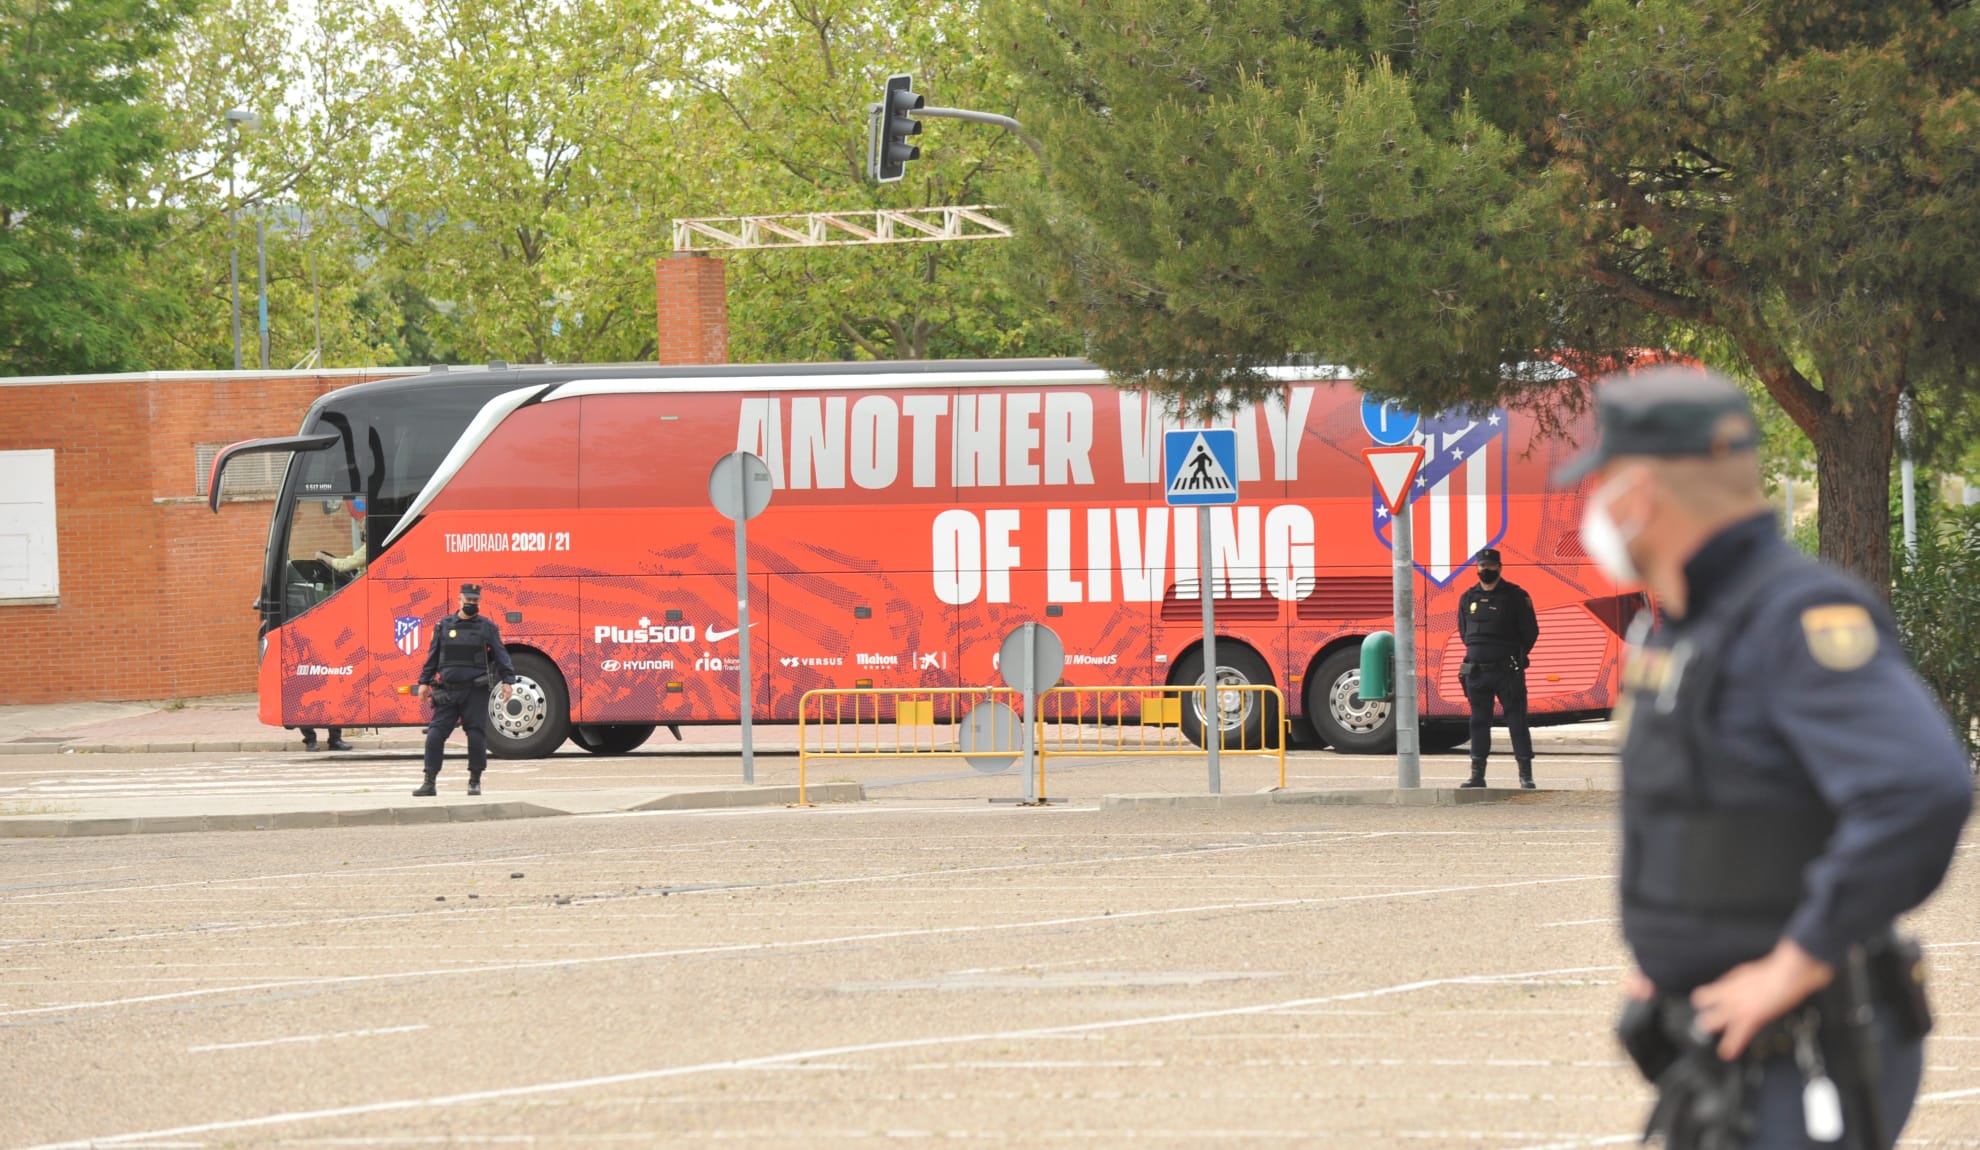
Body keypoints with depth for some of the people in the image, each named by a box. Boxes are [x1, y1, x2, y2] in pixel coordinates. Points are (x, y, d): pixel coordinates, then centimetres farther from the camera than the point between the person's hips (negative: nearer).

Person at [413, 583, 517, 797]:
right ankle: (429, 782, -1)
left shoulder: (487, 627, 4)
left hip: (476, 691, -2)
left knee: (476, 736, -2)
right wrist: (424, 682, 8)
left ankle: (474, 782, 10)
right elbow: (432, 656, 13)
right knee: (435, 735, -5)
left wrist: (507, 681, -9)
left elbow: (501, 655, 2)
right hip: (448, 691, 2)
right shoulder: (444, 626, 10)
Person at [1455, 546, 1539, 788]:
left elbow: (1530, 632, 2)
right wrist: (1477, 654, 14)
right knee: (1478, 722, 6)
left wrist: (1515, 657, 5)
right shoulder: (1468, 598, 11)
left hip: (1507, 670, -4)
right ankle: (1477, 774, 10)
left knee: (1517, 720, -3)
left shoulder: (1515, 596, -1)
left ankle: (1526, 774, -2)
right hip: (1476, 670, 4)